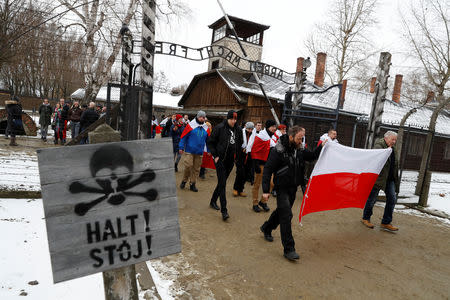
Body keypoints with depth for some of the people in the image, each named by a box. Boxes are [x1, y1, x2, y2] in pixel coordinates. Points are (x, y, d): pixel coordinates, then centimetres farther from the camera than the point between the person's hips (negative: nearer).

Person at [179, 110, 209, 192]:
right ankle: (184, 181, 16)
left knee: (196, 168, 7)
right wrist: (181, 148, -5)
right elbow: (183, 137, -2)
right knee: (188, 165, -8)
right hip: (189, 151, -4)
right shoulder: (190, 125, -4)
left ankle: (192, 184, 19)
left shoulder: (206, 128, 9)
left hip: (199, 152, 4)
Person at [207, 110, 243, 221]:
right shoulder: (220, 128, -8)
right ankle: (224, 211, -6)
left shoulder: (238, 130, 5)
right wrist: (215, 156, -9)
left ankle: (213, 201, 35)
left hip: (230, 161, 5)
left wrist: (237, 157, 12)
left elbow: (239, 144, 18)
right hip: (220, 160, -5)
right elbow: (211, 142, -4)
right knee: (222, 184, -8)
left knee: (222, 182, 15)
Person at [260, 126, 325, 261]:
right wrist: (266, 190, -20)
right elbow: (267, 170, -17)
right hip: (282, 188, -7)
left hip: (293, 188, 7)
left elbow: (312, 156, 17)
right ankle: (289, 249, -1)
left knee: (282, 211, 20)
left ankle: (266, 228, 45)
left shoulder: (299, 150, 1)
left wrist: (321, 147, -3)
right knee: (286, 215, -10)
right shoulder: (278, 150, -19)